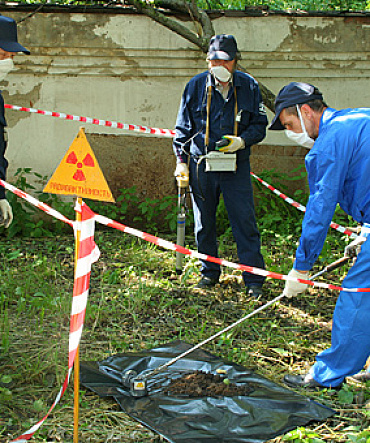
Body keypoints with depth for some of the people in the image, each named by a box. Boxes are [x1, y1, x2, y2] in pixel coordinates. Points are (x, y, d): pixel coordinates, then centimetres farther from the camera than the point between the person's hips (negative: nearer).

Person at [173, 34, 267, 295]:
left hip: (236, 166, -1)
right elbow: (183, 127, 9)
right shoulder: (196, 86, 1)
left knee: (245, 222, -3)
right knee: (204, 223, 10)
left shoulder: (249, 87, 1)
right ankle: (210, 272, 26)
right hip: (201, 166, 1)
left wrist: (242, 141, -12)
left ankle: (254, 279, 4)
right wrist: (181, 161, 3)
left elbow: (260, 125, 7)